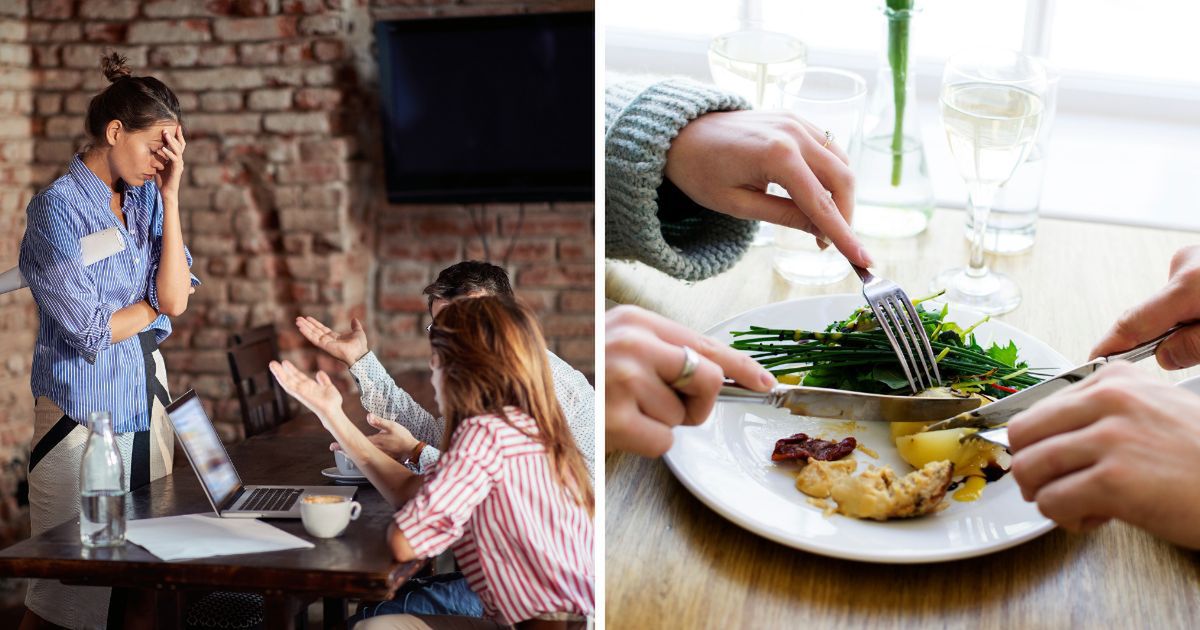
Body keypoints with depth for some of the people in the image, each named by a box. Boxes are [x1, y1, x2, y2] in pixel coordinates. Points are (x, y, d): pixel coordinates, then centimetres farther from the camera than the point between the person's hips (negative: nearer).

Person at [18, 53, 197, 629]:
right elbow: (91, 330, -15)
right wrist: (153, 306, 0)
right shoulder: (57, 206, -10)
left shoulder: (147, 199, 6)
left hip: (148, 397, 6)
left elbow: (177, 298, -6)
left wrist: (170, 196, -7)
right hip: (83, 405, -5)